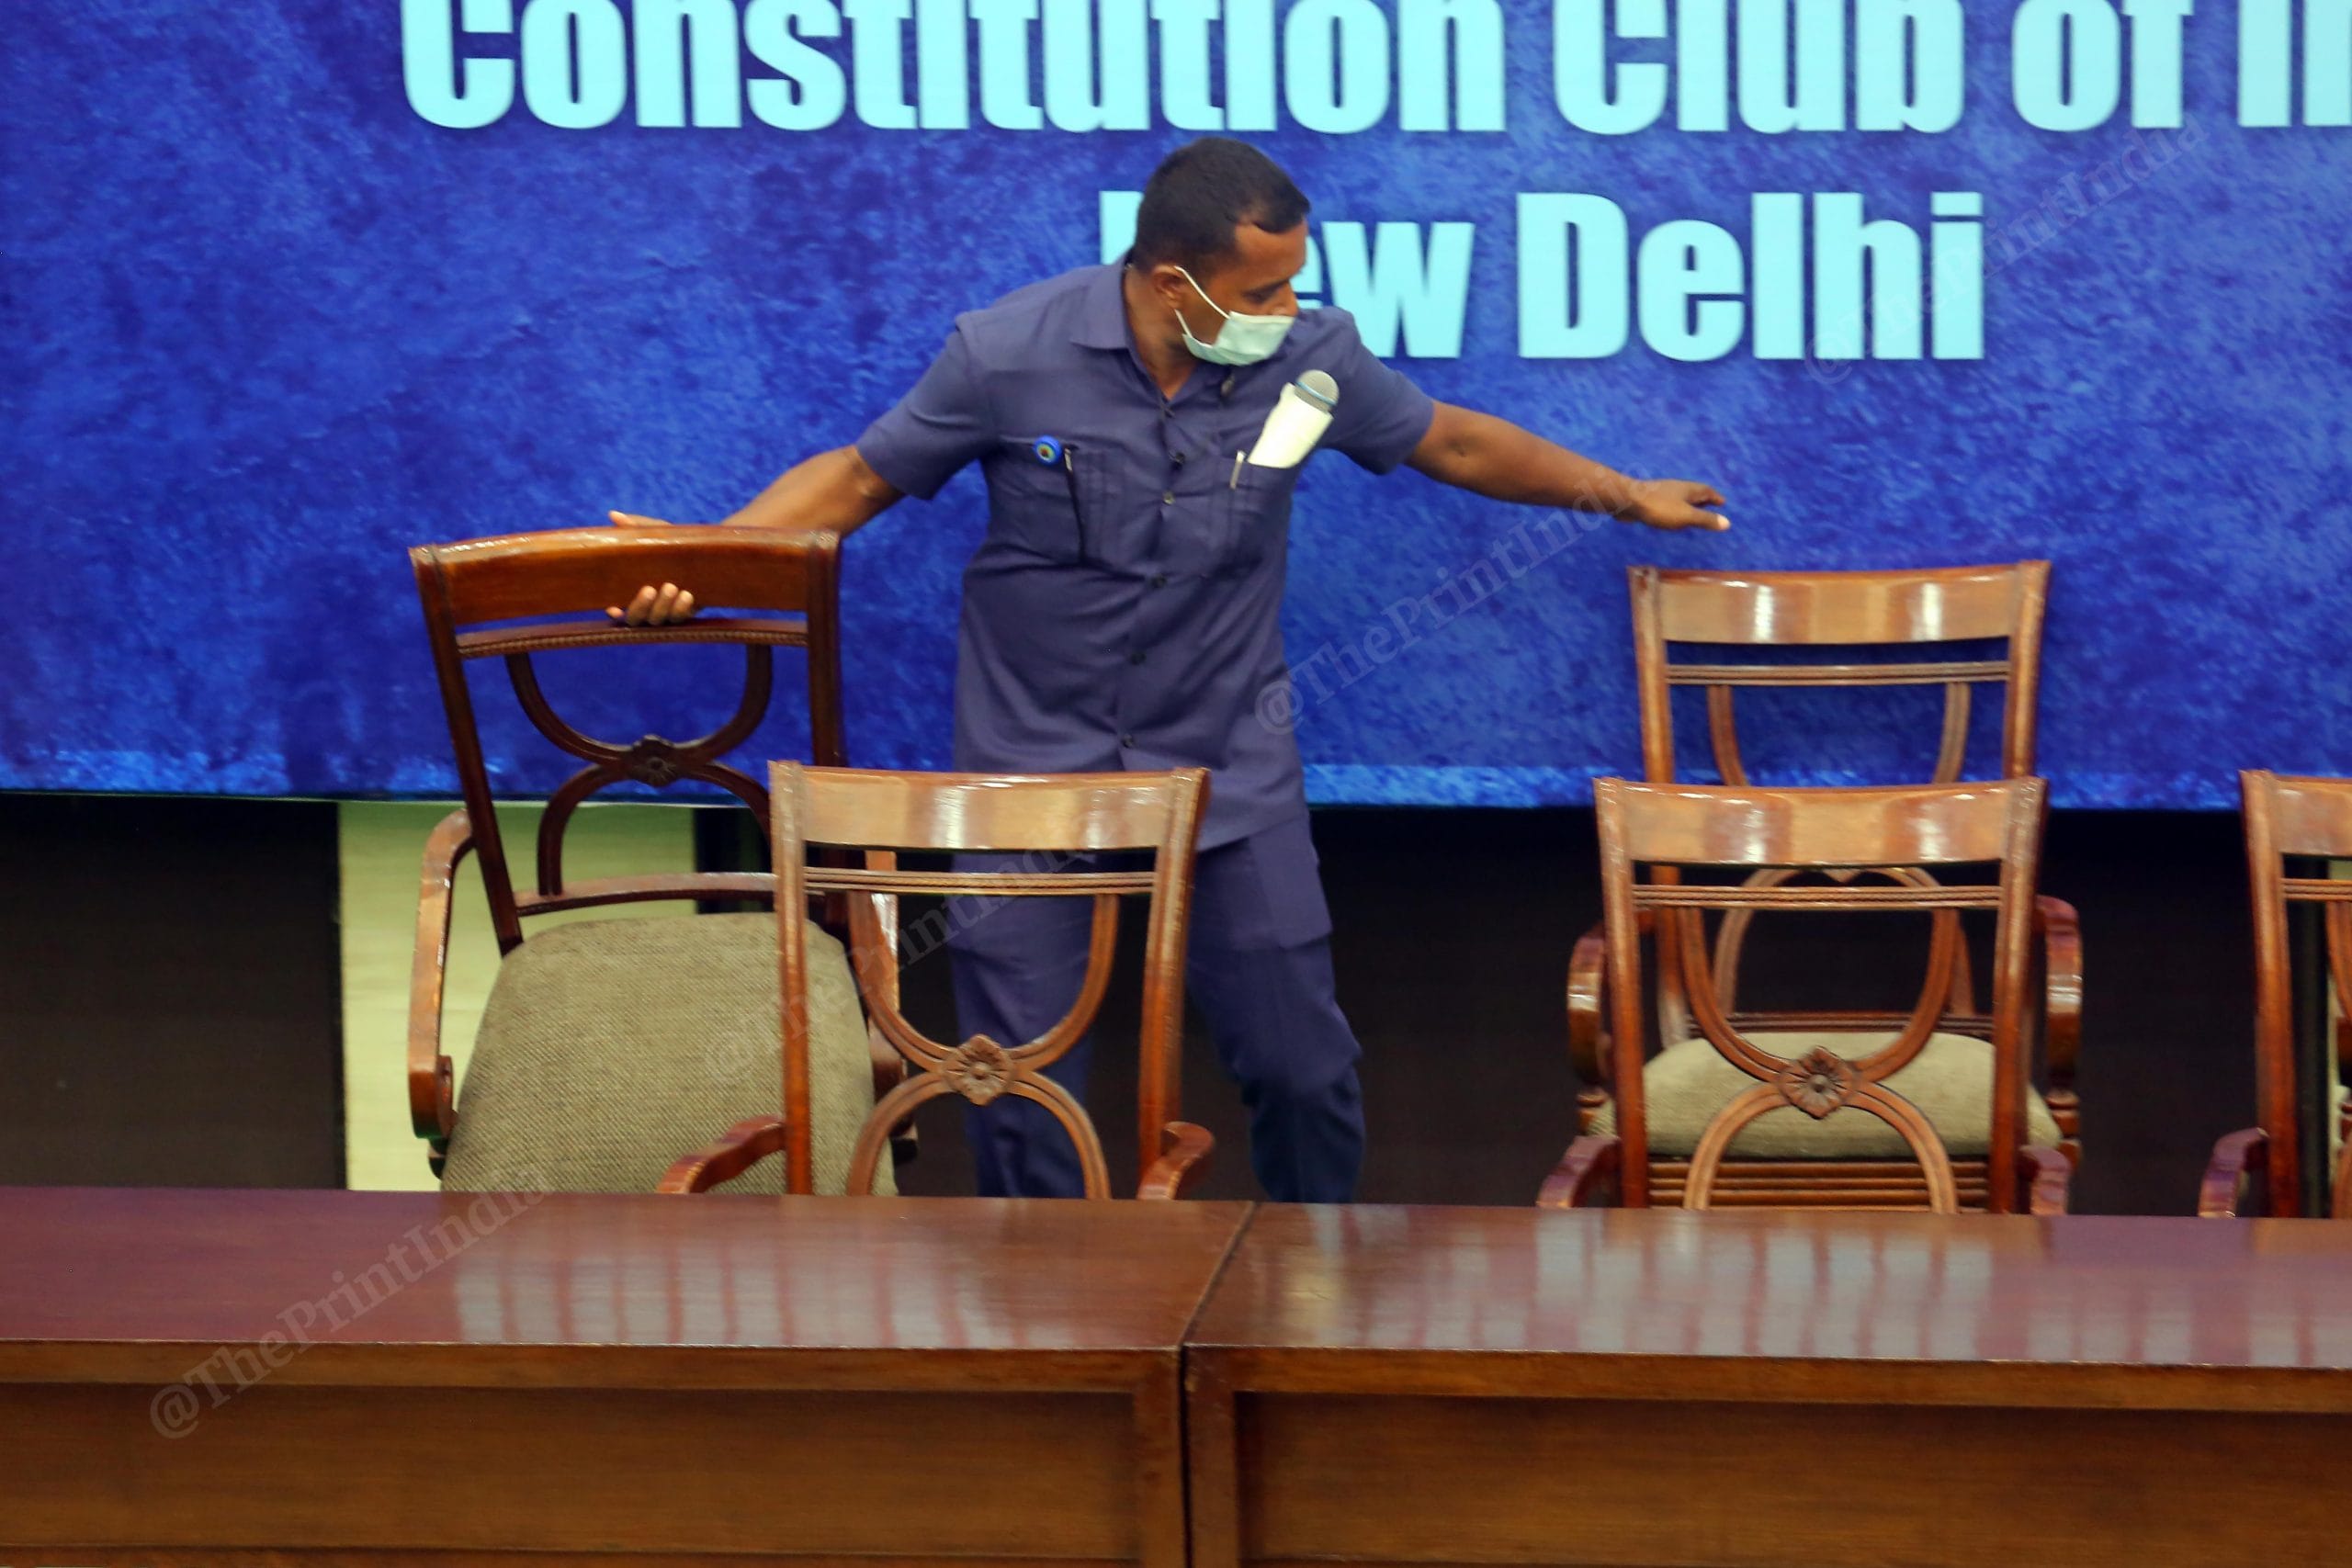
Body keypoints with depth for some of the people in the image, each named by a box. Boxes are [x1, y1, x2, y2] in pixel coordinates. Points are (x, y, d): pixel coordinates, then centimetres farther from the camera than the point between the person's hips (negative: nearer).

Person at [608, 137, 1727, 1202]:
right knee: (1023, 1092, 2)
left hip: (1227, 760, 2)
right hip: (1036, 755, -1)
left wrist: (1625, 496, 18)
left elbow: (1453, 442, 9)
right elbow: (862, 476, -4)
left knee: (1300, 1065, 3)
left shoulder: (1308, 357, -8)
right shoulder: (1009, 356, -14)